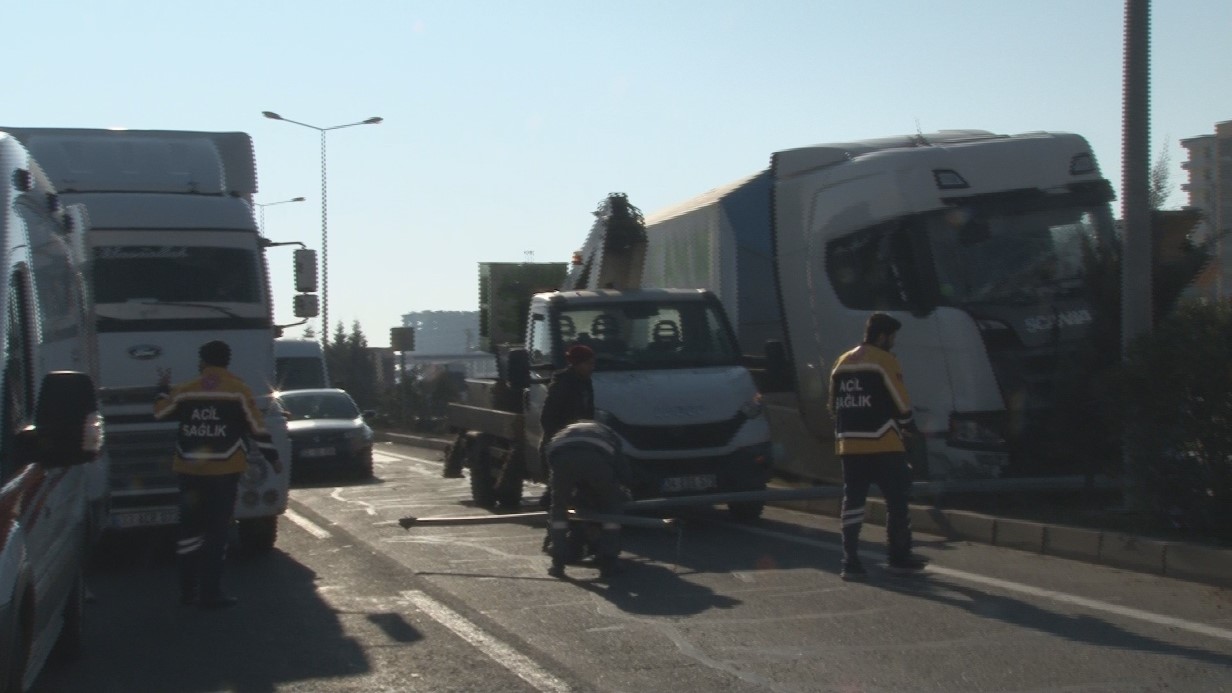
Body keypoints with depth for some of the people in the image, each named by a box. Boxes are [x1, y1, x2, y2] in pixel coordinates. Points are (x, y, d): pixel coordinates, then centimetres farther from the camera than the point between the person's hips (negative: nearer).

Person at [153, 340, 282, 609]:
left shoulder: (185, 390, 5)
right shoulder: (238, 390, -4)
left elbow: (160, 413, 18)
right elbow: (257, 428, -3)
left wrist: (163, 388, 35)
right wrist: (273, 458, 7)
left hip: (190, 470, 3)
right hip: (223, 470, -3)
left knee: (190, 527, 14)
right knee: (217, 530, 0)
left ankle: (188, 590, 17)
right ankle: (210, 593, 0)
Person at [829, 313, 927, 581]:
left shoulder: (842, 363, 14)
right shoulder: (885, 362, -7)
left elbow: (834, 405, 16)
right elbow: (901, 403, -7)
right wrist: (909, 427, 10)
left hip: (849, 444, 6)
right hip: (882, 445, -6)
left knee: (853, 500, 6)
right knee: (896, 499, 5)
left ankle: (851, 561, 2)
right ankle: (899, 558, 10)